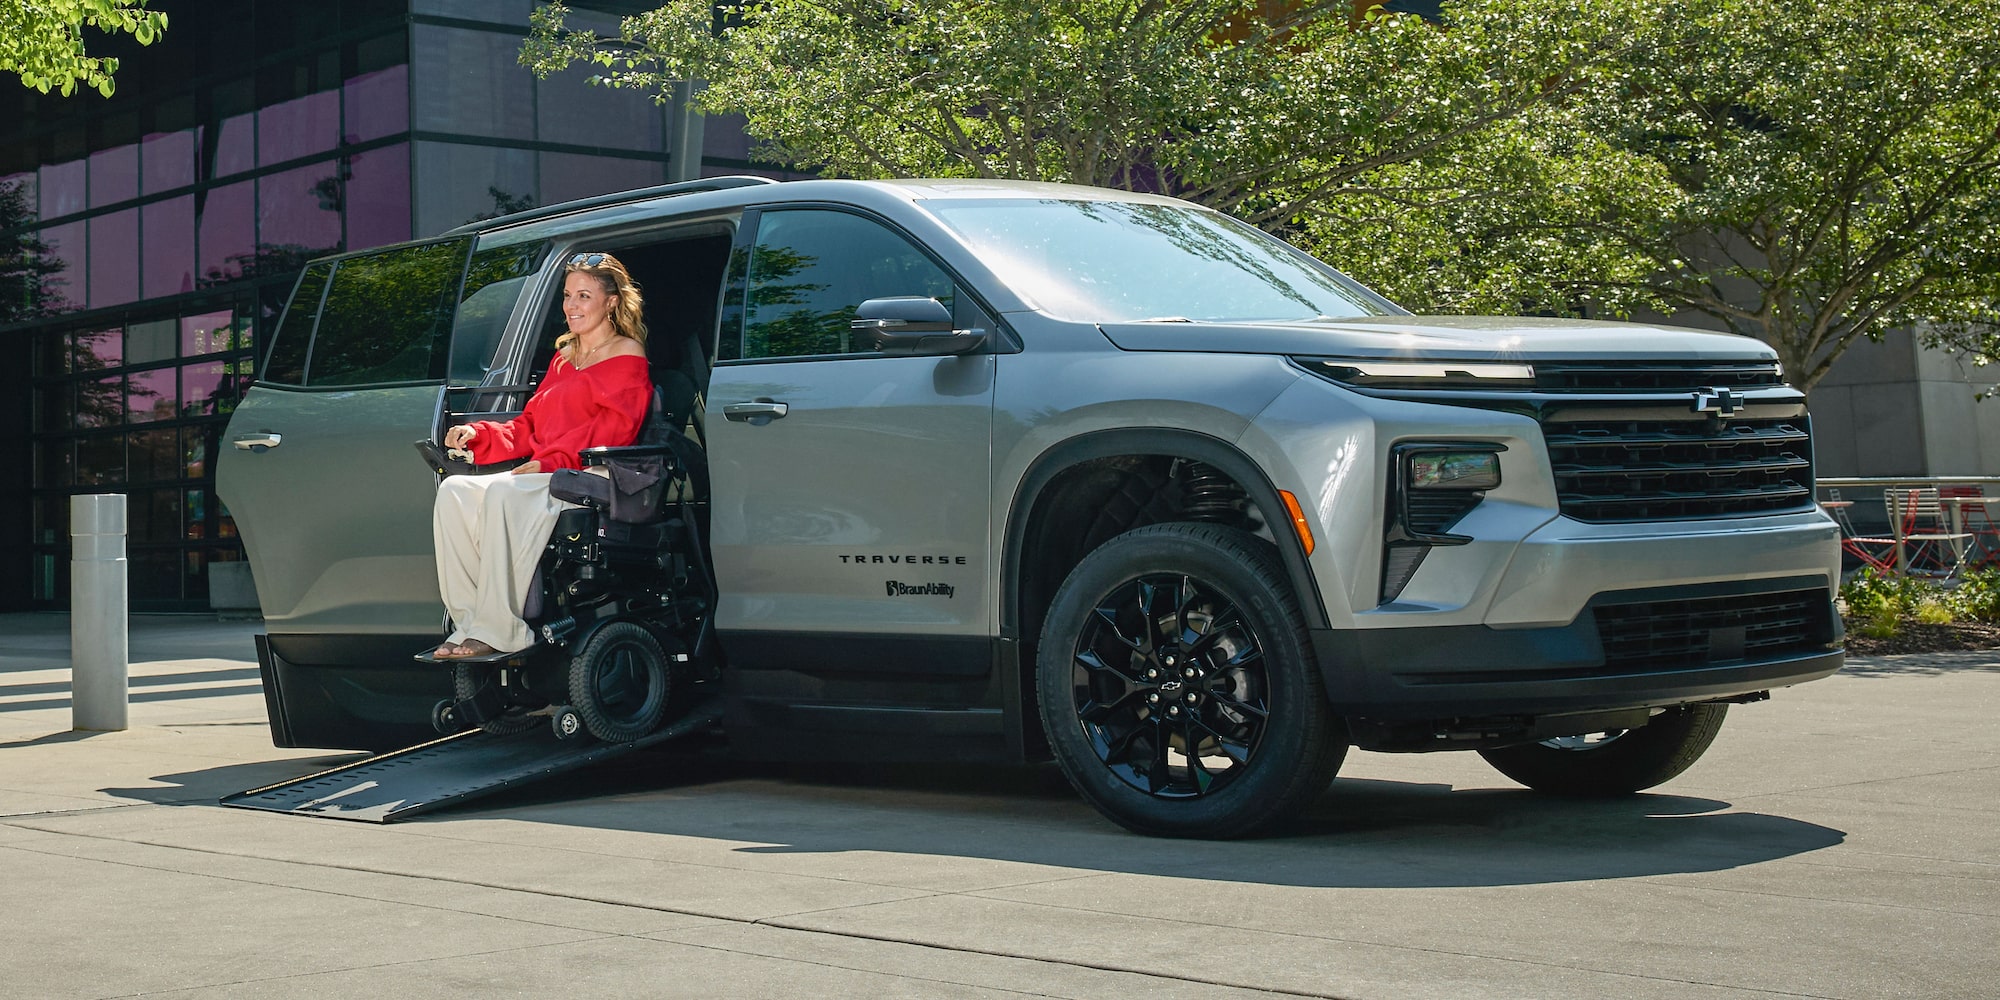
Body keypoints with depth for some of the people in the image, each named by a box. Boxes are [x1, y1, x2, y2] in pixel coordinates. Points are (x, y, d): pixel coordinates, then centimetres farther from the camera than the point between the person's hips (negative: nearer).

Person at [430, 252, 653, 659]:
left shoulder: (626, 356, 1)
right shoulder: (564, 358, 26)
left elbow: (612, 430, -12)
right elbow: (529, 425, 24)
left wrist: (550, 462, -20)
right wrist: (479, 435, 6)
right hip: (544, 477, 8)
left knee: (504, 495, -34)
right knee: (454, 492, -17)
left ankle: (501, 631, -32)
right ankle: (470, 621, -23)